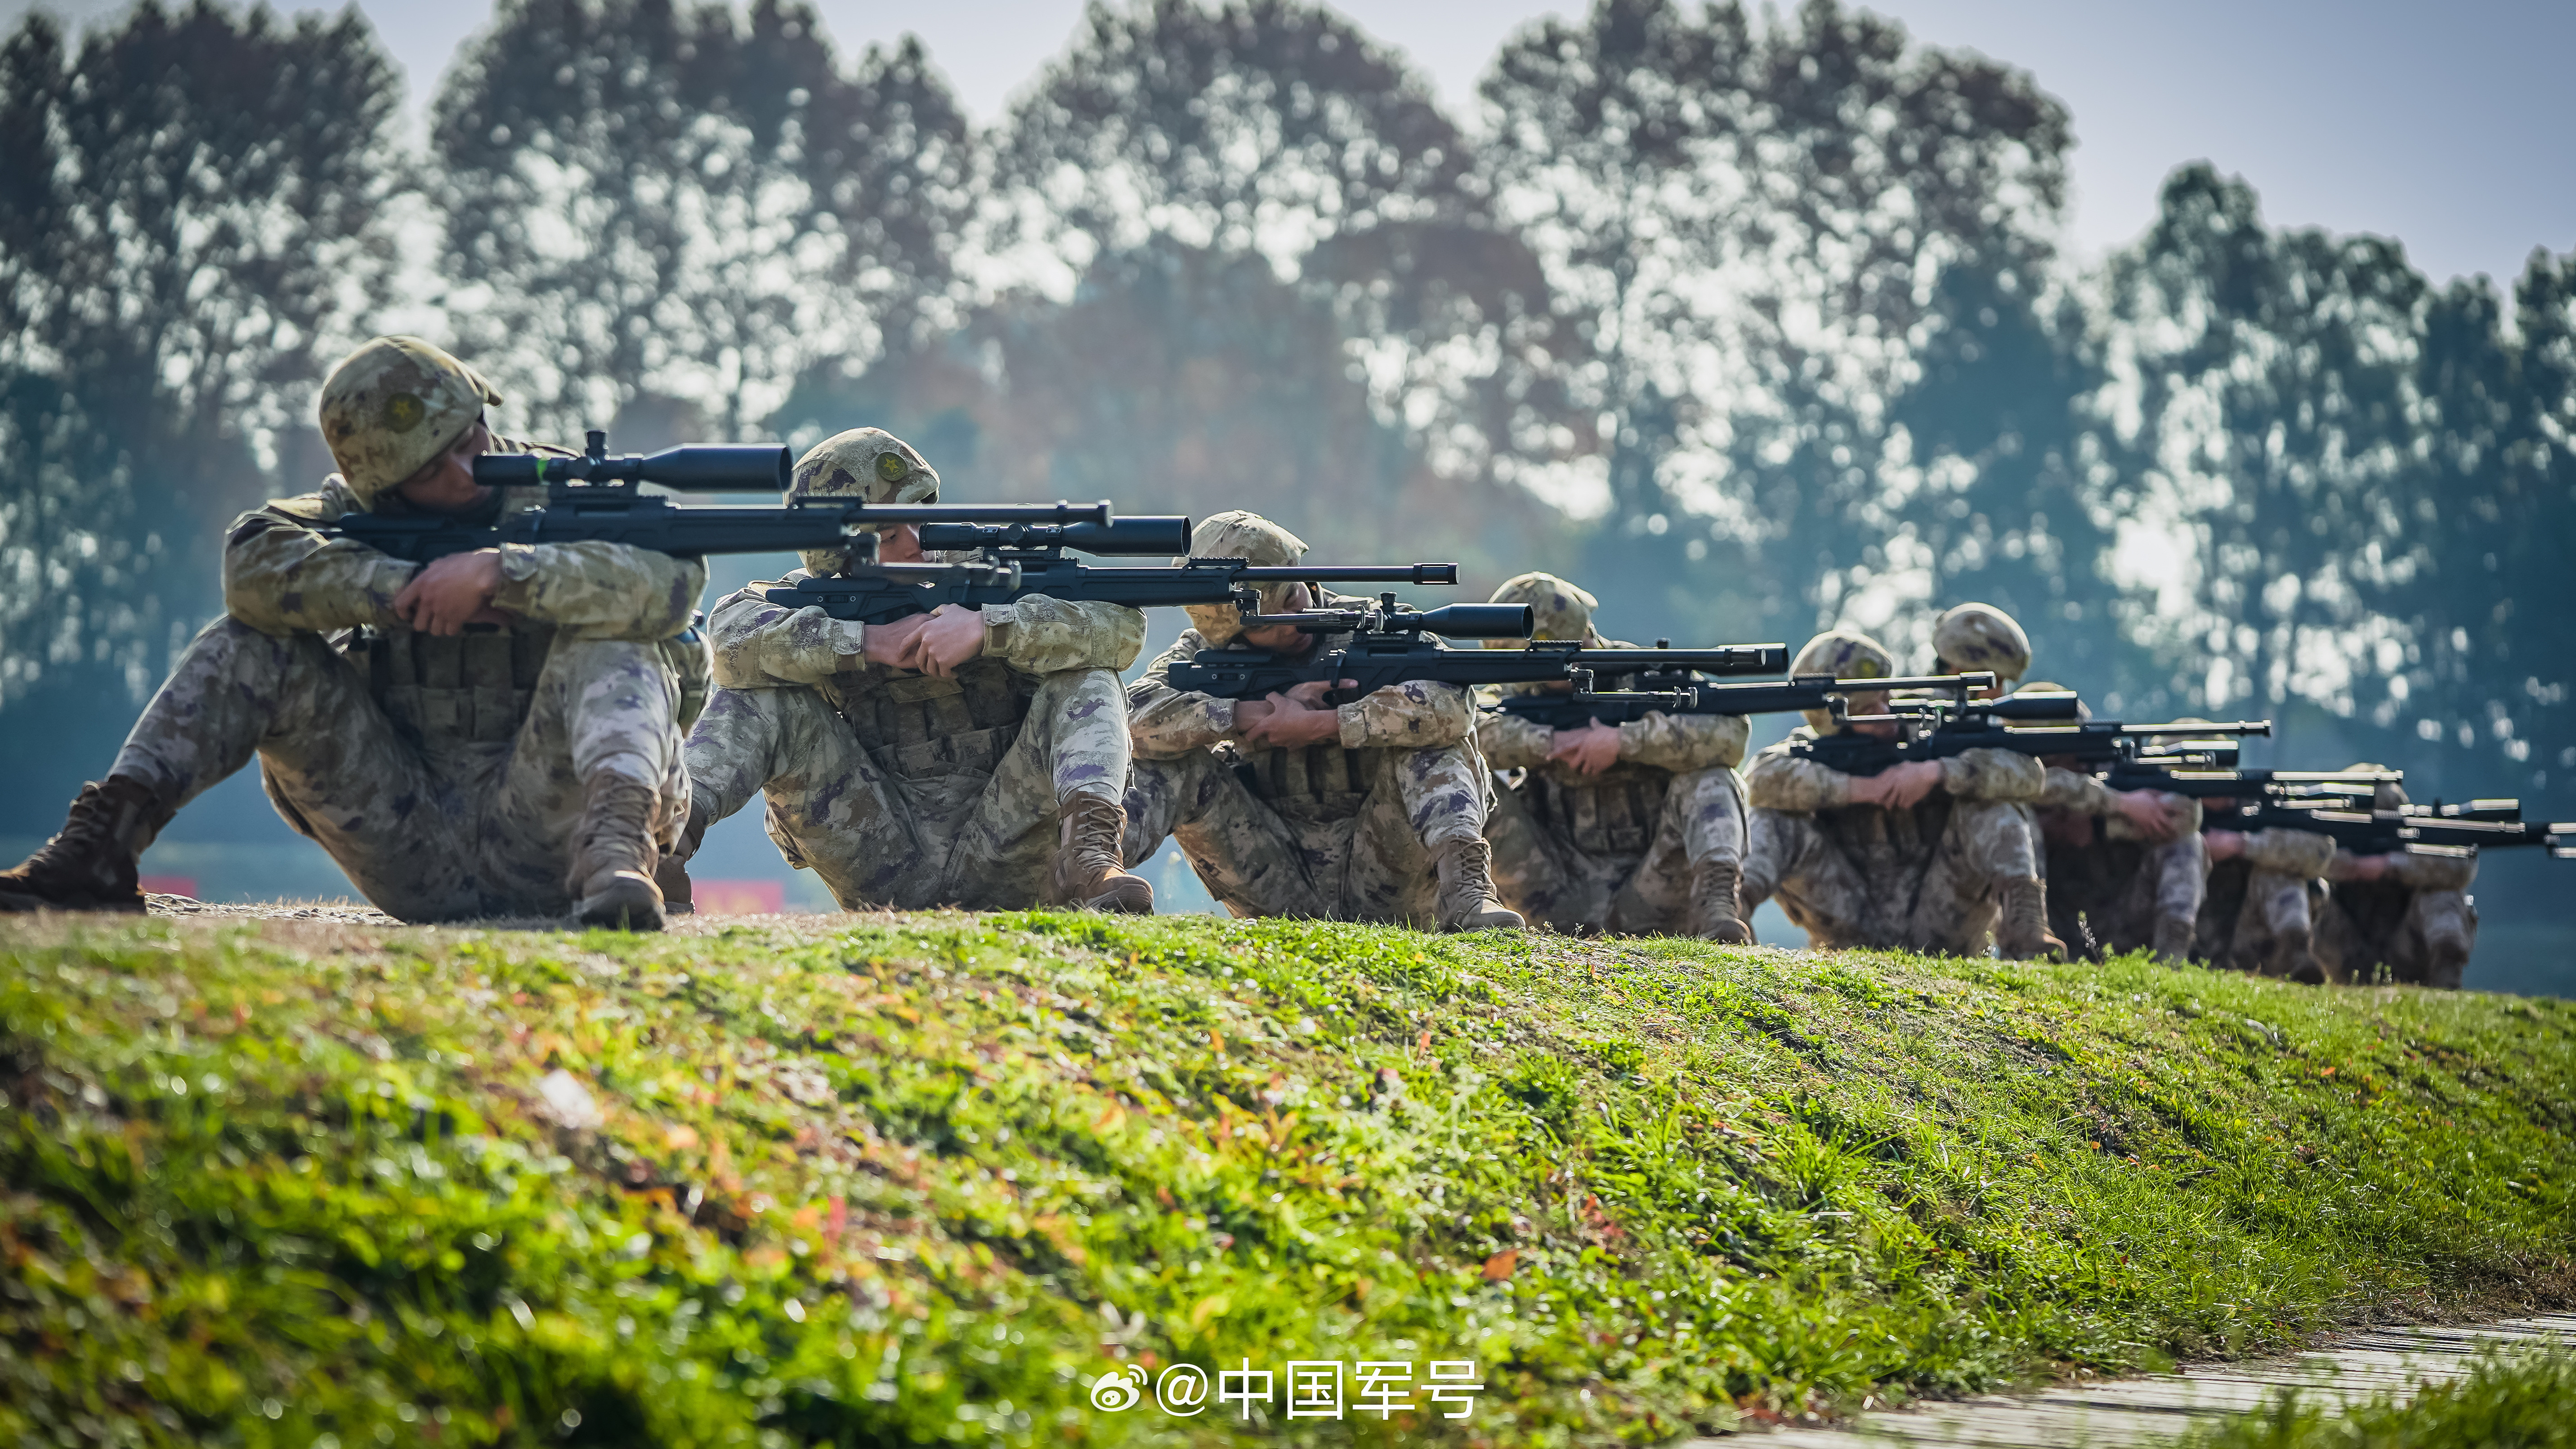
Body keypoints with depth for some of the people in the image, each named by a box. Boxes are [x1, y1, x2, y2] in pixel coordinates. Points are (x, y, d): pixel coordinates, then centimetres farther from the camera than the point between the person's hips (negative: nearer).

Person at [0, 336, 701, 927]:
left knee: (610, 647, -26)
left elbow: (673, 580, -24)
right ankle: (101, 843, -15)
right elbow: (253, 562, -14)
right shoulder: (361, 511, 7)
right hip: (410, 851, 3)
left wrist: (499, 571, -30)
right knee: (252, 644, -7)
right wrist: (407, 588, -20)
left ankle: (614, 854, -49)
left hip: (533, 838, -3)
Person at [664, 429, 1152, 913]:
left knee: (1084, 681, -19)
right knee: (764, 695, -11)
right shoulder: (816, 599, 4)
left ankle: (1088, 853, -42)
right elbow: (731, 638, -18)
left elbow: (1120, 625, -15)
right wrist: (869, 641, -21)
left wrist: (986, 627, -27)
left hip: (999, 856, 0)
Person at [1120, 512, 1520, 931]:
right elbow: (1135, 716, -17)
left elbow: (1451, 704, -25)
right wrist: (1254, 713, -21)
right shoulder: (1206, 653, 2)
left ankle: (1464, 891, -40)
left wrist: (1315, 725, -23)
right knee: (1175, 760, -14)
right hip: (1278, 893, 1)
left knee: (1429, 741, -22)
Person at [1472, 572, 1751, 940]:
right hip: (1565, 903, 2)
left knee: (1708, 779, -23)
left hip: (1645, 905, -2)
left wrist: (1624, 740, -25)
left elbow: (1728, 733, -21)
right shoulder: (1526, 691, 7)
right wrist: (1551, 741, -23)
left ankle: (1715, 901, -38)